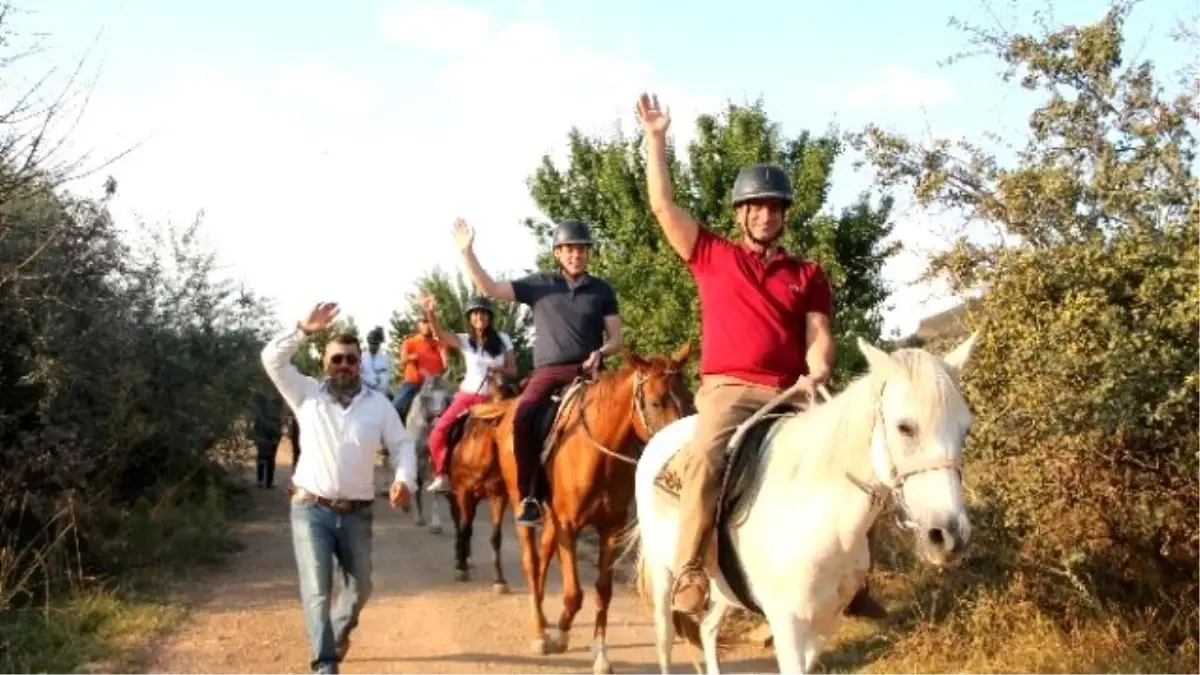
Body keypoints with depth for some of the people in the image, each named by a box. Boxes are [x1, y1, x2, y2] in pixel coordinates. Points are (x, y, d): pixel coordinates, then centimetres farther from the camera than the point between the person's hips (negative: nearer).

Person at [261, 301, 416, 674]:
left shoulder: (378, 403, 4)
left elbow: (402, 445, 1)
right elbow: (272, 358, -3)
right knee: (316, 588, -7)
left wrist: (404, 480, -18)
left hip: (357, 512, 2)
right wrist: (304, 329, -13)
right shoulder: (307, 395, 4)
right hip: (310, 509, -2)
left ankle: (339, 632, 44)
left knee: (360, 585, 16)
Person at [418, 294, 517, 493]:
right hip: (467, 395, 1)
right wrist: (430, 313, -38)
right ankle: (442, 476, 2)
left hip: (493, 398, -1)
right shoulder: (465, 341, -2)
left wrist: (500, 370, -20)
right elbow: (440, 333, -20)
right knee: (439, 432, -11)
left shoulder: (503, 340, -1)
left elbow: (513, 370, 3)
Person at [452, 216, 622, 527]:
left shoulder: (602, 290, 10)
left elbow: (616, 338, 11)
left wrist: (600, 353, -11)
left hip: (587, 371, 0)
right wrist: (467, 251, -3)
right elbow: (489, 289, 5)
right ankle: (529, 495, -18)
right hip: (547, 371, 0)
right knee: (523, 417, -27)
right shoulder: (539, 284, 9)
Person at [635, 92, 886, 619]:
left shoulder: (808, 274, 18)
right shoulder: (712, 256, 14)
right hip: (728, 389, -3)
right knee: (706, 456, -33)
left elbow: (819, 336, 7)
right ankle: (687, 575, -29)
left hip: (789, 394, 3)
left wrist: (815, 375, -14)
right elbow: (663, 206, 7)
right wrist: (656, 138, 6)